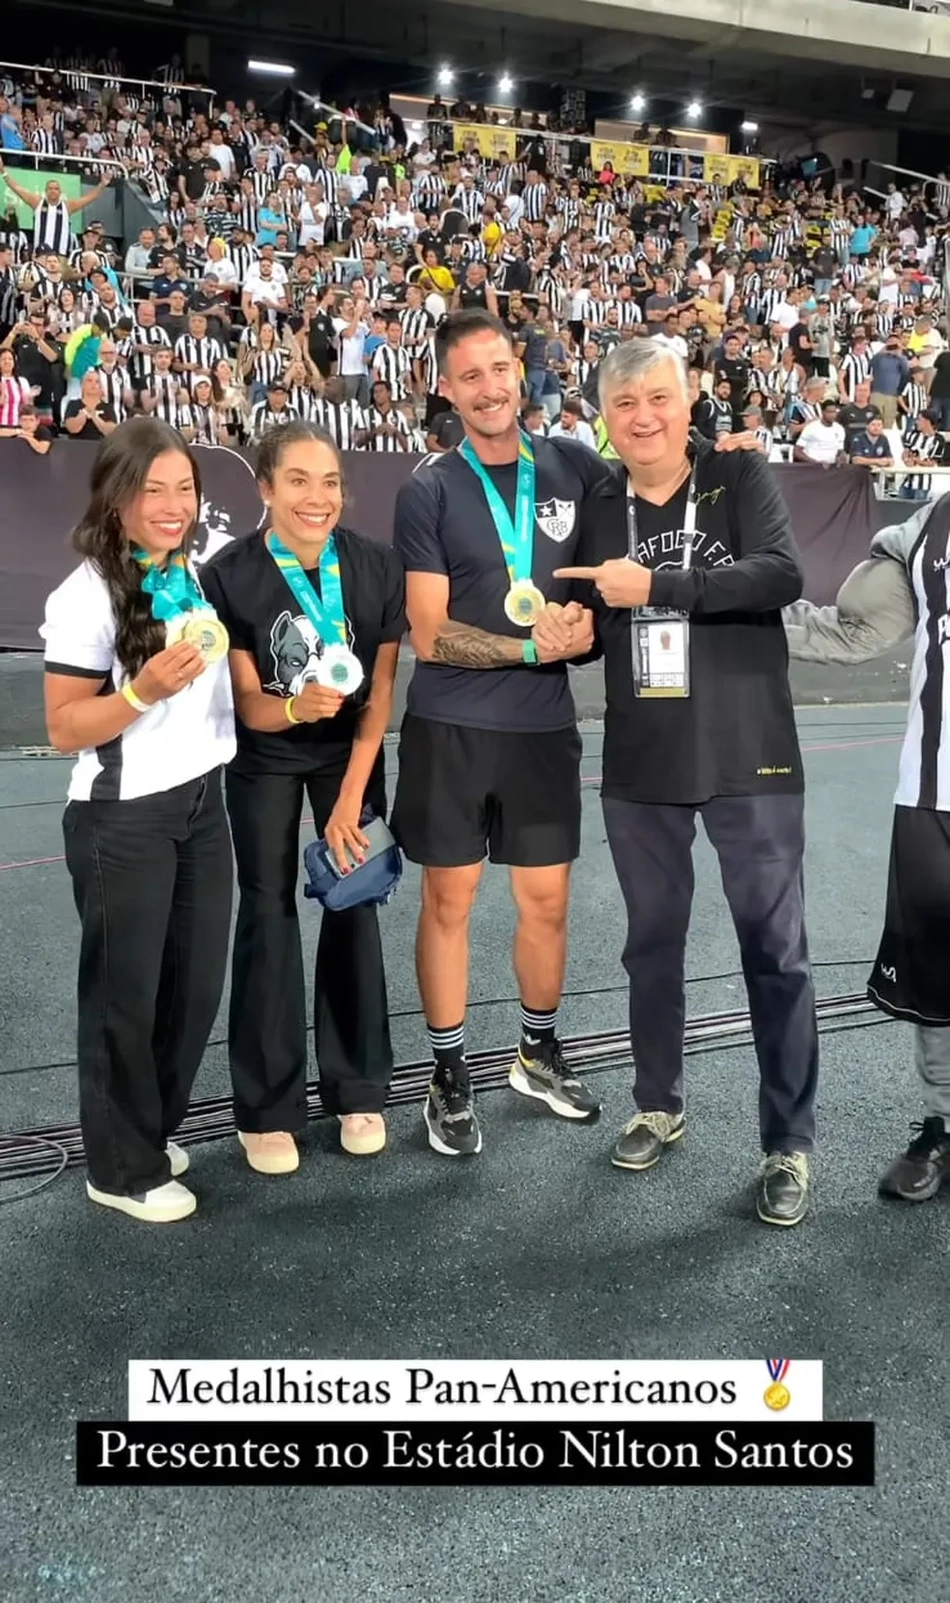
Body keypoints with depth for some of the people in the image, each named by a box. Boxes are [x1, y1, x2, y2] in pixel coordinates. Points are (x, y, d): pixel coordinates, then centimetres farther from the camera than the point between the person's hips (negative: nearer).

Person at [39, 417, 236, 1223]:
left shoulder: (199, 575, 5)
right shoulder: (87, 597, -16)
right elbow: (64, 729, -15)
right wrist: (145, 689, -28)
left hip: (203, 804, 7)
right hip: (123, 820, -7)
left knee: (197, 981, 15)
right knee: (126, 990, 7)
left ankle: (154, 1128, 37)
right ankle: (125, 1166, 25)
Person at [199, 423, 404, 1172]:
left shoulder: (377, 565, -18)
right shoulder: (229, 574, -22)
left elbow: (380, 691, -12)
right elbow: (247, 701, -19)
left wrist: (351, 797, -13)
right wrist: (296, 706, -42)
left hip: (353, 751, 1)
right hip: (264, 760, -1)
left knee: (354, 906, 2)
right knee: (268, 915, -1)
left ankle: (358, 1089, 18)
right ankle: (268, 1108, 11)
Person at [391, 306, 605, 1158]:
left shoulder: (572, 465, 3)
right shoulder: (428, 491, -6)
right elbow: (428, 635, -9)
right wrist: (533, 646, -17)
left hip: (545, 723, 3)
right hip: (451, 726, -2)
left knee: (547, 899, 11)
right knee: (449, 899, 6)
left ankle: (539, 1051, 33)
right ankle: (450, 1075, 22)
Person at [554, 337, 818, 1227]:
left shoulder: (739, 474, -3)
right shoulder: (595, 505, 7)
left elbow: (782, 576, -20)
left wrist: (656, 585, -22)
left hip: (748, 756, -3)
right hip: (640, 763, 4)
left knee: (775, 951, 1)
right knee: (652, 943, 14)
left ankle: (789, 1145, 15)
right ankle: (659, 1105, 33)